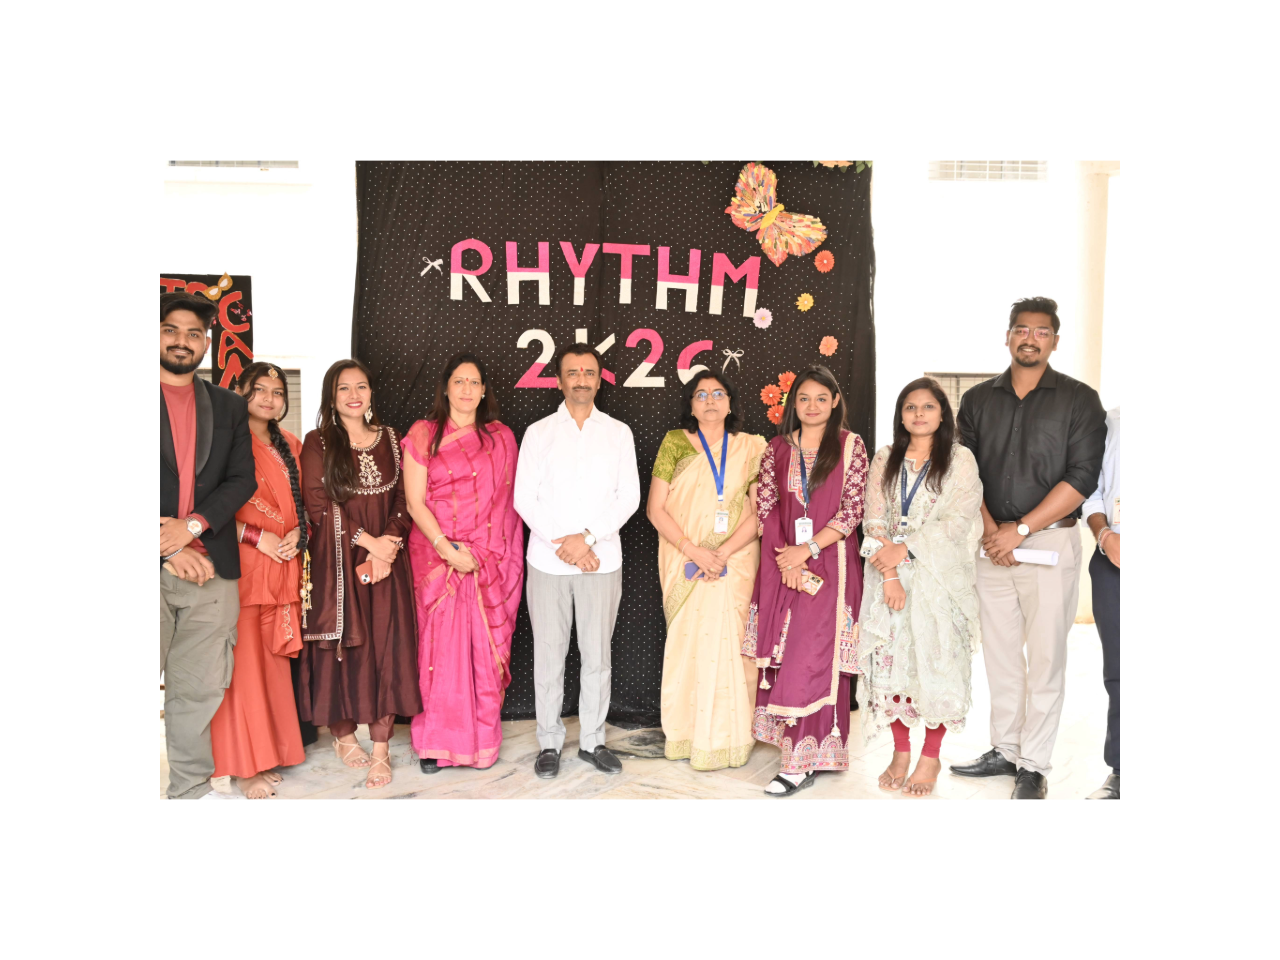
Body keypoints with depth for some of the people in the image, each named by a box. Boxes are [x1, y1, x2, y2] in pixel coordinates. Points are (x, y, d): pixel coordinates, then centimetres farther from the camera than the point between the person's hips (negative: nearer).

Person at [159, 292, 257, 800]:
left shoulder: (229, 407, 15)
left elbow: (242, 479, 6)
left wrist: (191, 525, -9)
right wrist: (170, 549, -11)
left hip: (212, 568, 3)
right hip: (162, 565, -3)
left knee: (200, 689, 8)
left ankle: (192, 788, 19)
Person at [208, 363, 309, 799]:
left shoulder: (291, 445, 15)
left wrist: (297, 534, 3)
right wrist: (258, 537, -14)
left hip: (283, 567, 6)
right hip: (240, 567, -6)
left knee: (273, 660, 9)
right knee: (243, 663, -2)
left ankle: (268, 753, 21)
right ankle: (243, 766, 9)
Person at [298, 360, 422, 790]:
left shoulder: (388, 439, 10)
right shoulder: (318, 442, 2)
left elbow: (402, 501, 6)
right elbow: (318, 504, -7)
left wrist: (388, 549, -9)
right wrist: (369, 541, -13)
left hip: (387, 560, 2)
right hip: (337, 560, -2)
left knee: (386, 647, -1)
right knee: (343, 646, 3)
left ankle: (381, 751, 5)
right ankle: (343, 734, 22)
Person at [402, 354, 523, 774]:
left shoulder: (501, 437, 9)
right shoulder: (423, 435, 3)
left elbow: (507, 500, 7)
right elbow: (415, 502, -2)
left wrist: (483, 552, -5)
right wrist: (447, 547, -13)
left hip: (489, 561, 1)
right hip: (437, 557, -1)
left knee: (485, 648, 3)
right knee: (440, 645, 1)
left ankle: (482, 739, 15)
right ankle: (437, 742, 12)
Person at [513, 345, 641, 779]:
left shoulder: (618, 433, 6)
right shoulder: (539, 432, 5)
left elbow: (629, 496, 0)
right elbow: (524, 498, -1)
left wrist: (587, 538, -12)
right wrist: (562, 544, -11)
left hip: (601, 560, 1)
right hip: (548, 561, 0)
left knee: (597, 655, 7)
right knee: (549, 655, 5)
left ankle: (592, 740, 21)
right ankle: (549, 742, 19)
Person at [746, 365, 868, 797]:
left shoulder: (850, 445, 2)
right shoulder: (778, 448, 10)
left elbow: (853, 509, -4)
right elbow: (765, 508, 5)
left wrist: (808, 549, -11)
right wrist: (786, 559, -7)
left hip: (829, 563, -3)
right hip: (782, 563, 3)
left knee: (814, 656, -6)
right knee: (783, 656, 4)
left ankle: (801, 761, -2)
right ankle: (804, 753, 17)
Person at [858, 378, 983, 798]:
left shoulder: (960, 459, 2)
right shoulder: (884, 459, 10)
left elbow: (958, 520, -8)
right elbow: (875, 520, 2)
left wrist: (905, 549, -15)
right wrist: (889, 575, -10)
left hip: (939, 575, -2)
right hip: (890, 576, 3)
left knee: (935, 659, -2)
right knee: (890, 657, 1)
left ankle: (931, 756, 11)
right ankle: (901, 752, 14)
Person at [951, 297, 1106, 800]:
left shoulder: (1079, 400, -1)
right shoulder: (978, 400, 9)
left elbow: (1081, 477, -9)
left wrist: (1020, 531, -14)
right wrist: (990, 530, -8)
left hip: (1050, 541, -3)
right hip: (991, 544, 3)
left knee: (1044, 659, 0)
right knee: (999, 654, 10)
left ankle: (1033, 766, 10)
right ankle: (1004, 750, 23)